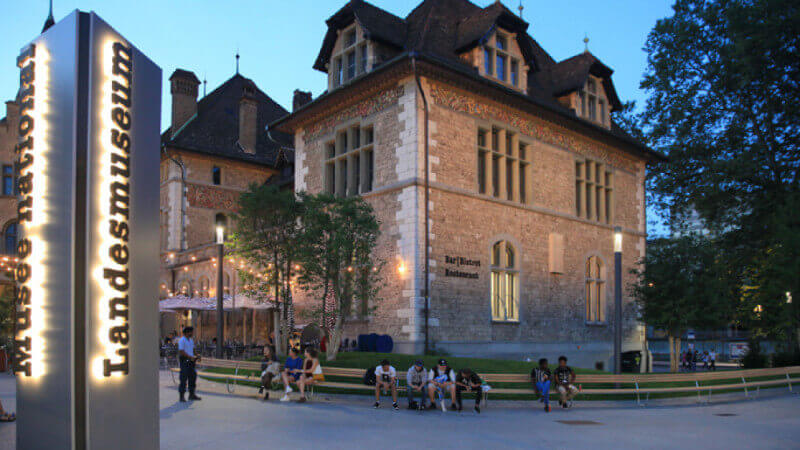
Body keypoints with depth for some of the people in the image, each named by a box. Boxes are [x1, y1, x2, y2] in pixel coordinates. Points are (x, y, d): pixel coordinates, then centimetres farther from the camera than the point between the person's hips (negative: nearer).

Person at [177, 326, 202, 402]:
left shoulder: (191, 340, 16)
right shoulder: (181, 340, -10)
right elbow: (181, 352, -18)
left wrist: (196, 357, 7)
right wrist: (191, 357, -21)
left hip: (191, 361, 8)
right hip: (184, 361, -8)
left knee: (193, 377, 9)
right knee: (183, 379, -5)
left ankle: (192, 394, 17)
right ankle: (181, 396, 1)